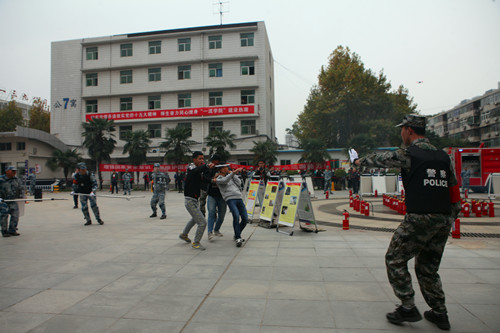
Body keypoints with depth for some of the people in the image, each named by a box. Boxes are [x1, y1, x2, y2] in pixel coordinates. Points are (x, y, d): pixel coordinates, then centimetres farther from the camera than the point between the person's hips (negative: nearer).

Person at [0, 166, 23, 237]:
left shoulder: (16, 179, 6)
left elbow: (20, 188, 16)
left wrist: (21, 196, 10)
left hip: (13, 200, 4)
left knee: (15, 215, -2)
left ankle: (12, 230, 9)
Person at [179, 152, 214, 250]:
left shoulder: (199, 169, 12)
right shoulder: (191, 168, -16)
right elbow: (197, 171, -41)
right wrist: (206, 166, -59)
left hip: (195, 200, 10)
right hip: (190, 201, -10)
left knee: (195, 219, 32)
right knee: (202, 222, -12)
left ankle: (184, 235, 52)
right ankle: (195, 243, 6)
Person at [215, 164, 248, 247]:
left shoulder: (231, 176, 24)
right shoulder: (218, 179, 7)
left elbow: (239, 183, 10)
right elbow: (225, 181, -16)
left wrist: (233, 174, 8)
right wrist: (233, 172, -28)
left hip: (239, 199, 6)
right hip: (230, 199, -6)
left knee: (245, 219, 0)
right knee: (236, 216, -28)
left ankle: (237, 235, 21)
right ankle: (238, 239, -22)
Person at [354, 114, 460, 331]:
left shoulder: (408, 154, -5)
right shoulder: (443, 156, 14)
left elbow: (380, 160, 10)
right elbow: (455, 193, 15)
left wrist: (360, 161, 30)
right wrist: (449, 220, 22)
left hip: (419, 219, -7)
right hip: (443, 221, 7)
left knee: (395, 260, 8)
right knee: (428, 267, 21)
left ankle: (408, 308, 8)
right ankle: (439, 314, 27)